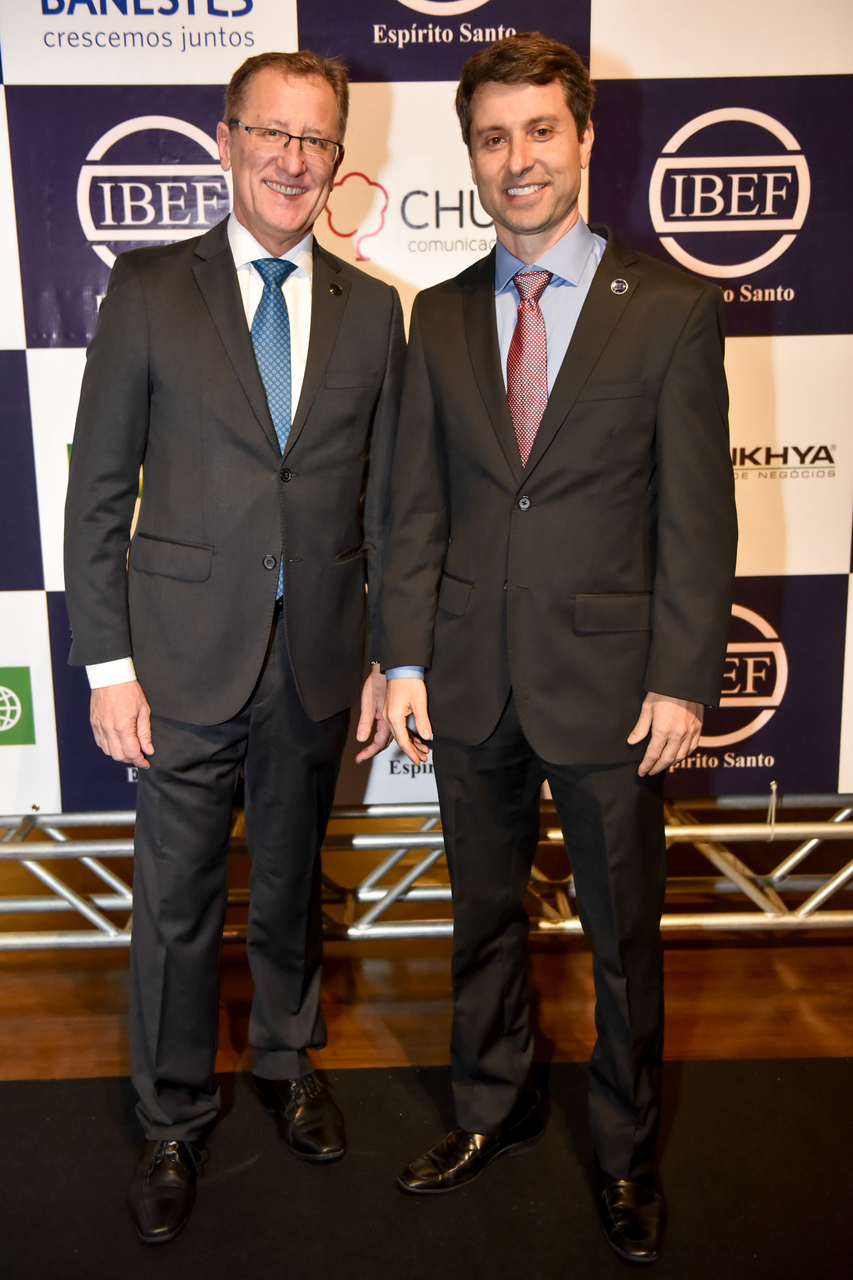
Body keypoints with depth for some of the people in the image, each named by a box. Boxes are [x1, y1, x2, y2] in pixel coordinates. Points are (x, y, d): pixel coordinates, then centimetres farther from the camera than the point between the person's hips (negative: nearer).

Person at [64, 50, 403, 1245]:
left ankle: (287, 1062, 44)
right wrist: (108, 664, -8)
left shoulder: (372, 311, 5)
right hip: (184, 656, -2)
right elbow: (97, 490, -3)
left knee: (292, 884, 19)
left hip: (319, 661, 2)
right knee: (178, 905, 9)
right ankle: (174, 1120, 32)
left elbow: (381, 502, 7)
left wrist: (384, 658, 4)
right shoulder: (148, 288, -2)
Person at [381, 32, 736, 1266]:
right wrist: (405, 659, 0)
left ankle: (625, 1151, 37)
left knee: (624, 936, 12)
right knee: (484, 915, 19)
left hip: (608, 682, -3)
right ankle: (494, 1105, 43)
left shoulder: (672, 307, -4)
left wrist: (682, 681, -10)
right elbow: (416, 505, 5)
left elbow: (697, 515, -6)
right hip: (471, 679, 3)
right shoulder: (439, 317, 6)